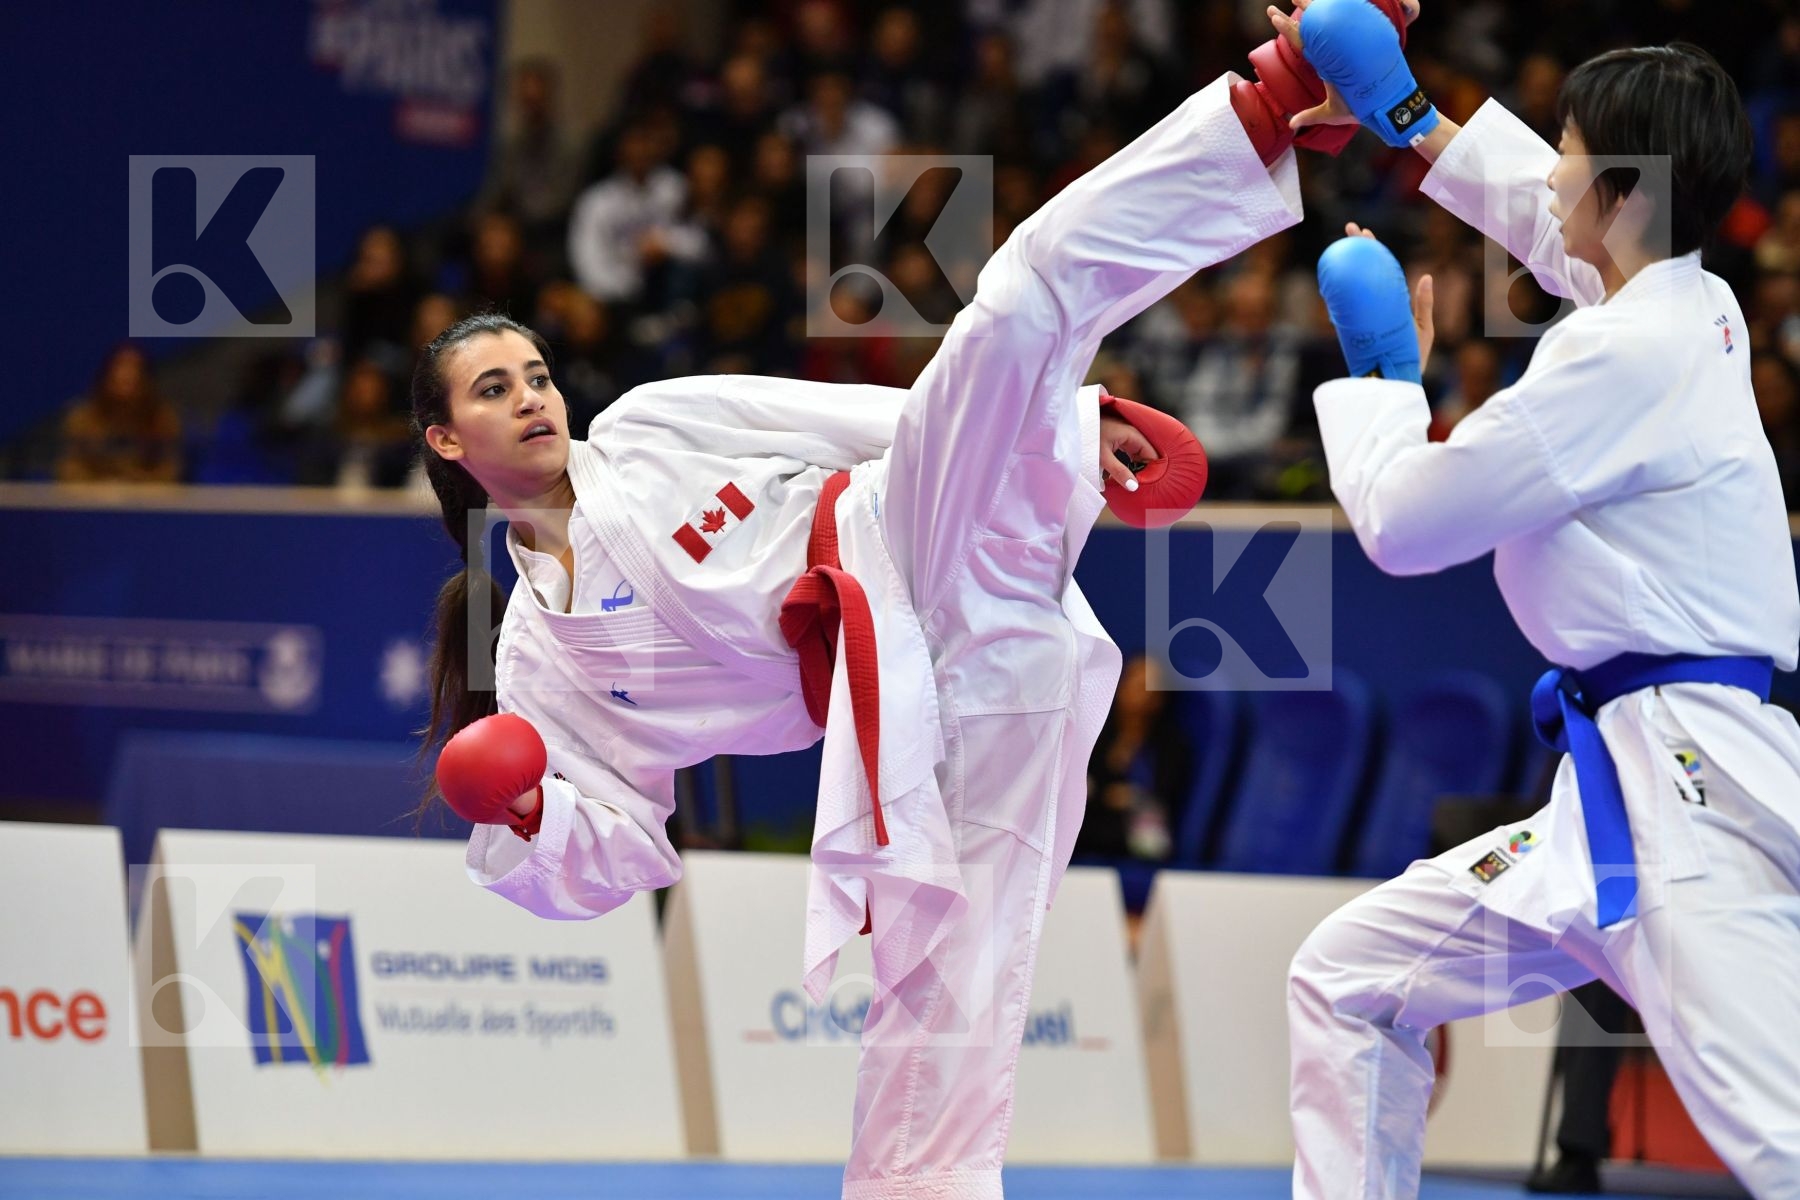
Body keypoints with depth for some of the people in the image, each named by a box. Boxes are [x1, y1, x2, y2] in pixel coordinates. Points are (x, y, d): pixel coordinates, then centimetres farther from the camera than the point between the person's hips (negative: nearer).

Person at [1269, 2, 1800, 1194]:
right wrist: (1397, 112, 39)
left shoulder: (1630, 356, -15)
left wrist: (1384, 378, 11)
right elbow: (1537, 213, 35)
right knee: (1347, 981, 16)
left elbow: (1403, 521, -7)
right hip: (1618, 789, 10)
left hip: (1694, 803, -10)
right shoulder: (1693, 309, 11)